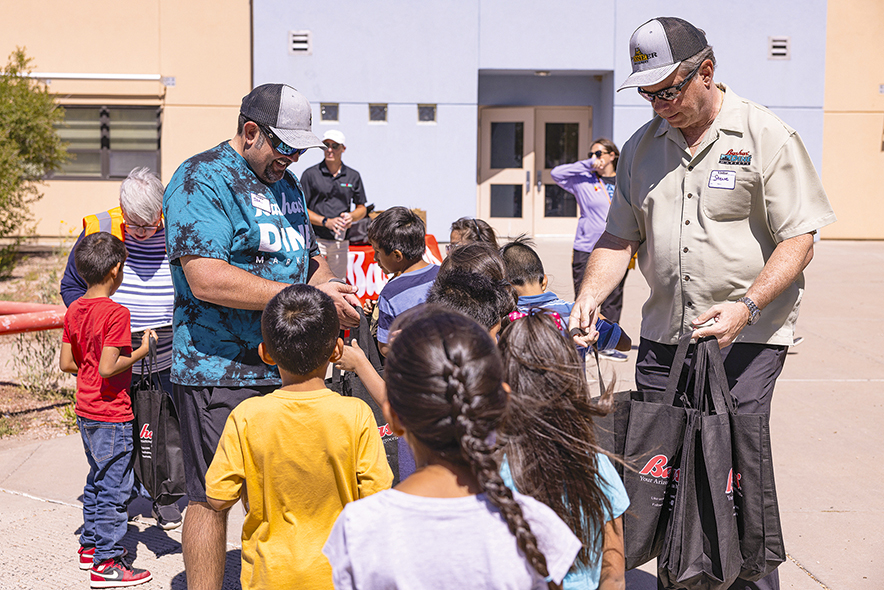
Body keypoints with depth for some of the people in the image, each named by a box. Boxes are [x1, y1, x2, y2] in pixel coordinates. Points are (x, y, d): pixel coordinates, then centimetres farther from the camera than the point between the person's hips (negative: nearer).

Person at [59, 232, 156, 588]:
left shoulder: (74, 310, 5)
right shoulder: (116, 313, -20)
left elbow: (66, 363, 8)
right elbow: (107, 369, -25)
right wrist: (142, 351, -14)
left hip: (85, 411, 9)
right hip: (112, 415, -9)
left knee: (97, 480, 22)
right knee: (114, 488, -1)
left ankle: (90, 545, 32)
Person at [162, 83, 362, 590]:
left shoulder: (286, 182, 16)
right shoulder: (202, 181, -12)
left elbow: (309, 256, 24)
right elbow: (207, 280, -24)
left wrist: (330, 287, -1)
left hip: (283, 371, 8)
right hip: (220, 372, -8)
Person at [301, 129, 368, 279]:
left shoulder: (353, 176, 10)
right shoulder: (310, 174, 0)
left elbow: (362, 208, 17)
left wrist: (351, 217, -6)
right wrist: (326, 221, -14)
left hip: (341, 241, 4)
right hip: (316, 239, -4)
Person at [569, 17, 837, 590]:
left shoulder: (768, 137, -4)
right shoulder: (642, 147, 11)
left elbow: (798, 241, -8)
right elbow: (620, 237, 14)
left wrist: (746, 306, -21)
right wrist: (590, 296, -3)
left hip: (748, 335, -5)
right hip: (663, 334, 5)